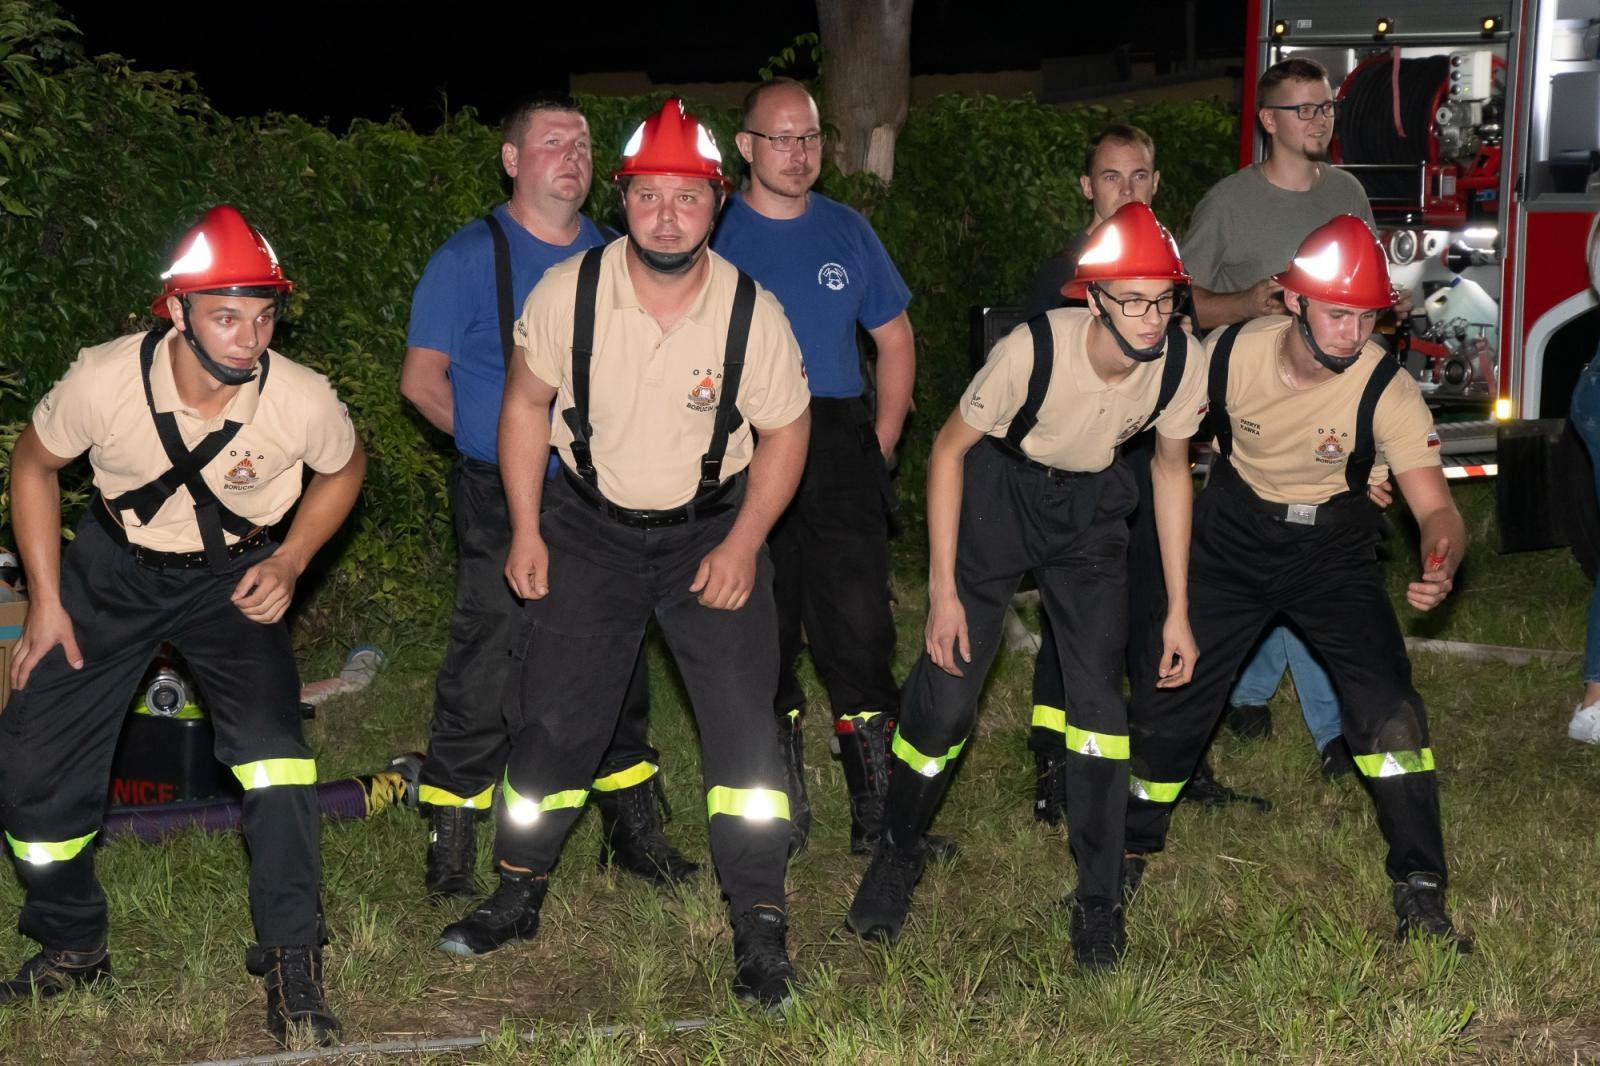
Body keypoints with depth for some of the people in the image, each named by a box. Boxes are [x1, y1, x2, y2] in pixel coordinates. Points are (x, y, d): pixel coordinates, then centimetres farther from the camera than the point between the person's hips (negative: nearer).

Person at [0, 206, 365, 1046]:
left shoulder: (302, 400, -27)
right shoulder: (105, 380, -27)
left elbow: (343, 469, -1)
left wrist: (289, 563, -11)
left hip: (233, 580, -1)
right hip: (113, 570, 1)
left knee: (272, 748, -24)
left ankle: (292, 961, -10)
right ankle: (69, 947, 25)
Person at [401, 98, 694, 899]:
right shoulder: (470, 256, -3)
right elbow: (421, 379, -1)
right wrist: (497, 443, 2)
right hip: (504, 504, -5)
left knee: (616, 664, 12)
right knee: (484, 677, -5)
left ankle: (632, 831, 25)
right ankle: (451, 851, 7)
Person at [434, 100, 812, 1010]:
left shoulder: (753, 313, -17)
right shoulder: (567, 293, -15)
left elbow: (785, 430, -4)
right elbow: (527, 403, -1)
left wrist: (742, 545, -11)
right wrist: (526, 530, -2)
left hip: (711, 532, -1)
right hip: (588, 525, 1)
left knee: (743, 719, -9)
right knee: (554, 714, 4)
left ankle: (761, 927, 1)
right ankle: (518, 896, 23)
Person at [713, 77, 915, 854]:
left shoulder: (847, 232, 11)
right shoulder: (715, 234, 2)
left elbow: (895, 338, 17)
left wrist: (881, 444, 7)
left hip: (841, 454, 1)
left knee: (859, 635, -4)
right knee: (760, 639, 5)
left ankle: (878, 808, 5)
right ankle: (782, 811, 17)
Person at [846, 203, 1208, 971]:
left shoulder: (1183, 364, -22)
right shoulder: (1034, 350, -33)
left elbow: (1170, 469, -3)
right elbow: (949, 450, -18)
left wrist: (1177, 609, -1)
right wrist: (943, 591, -18)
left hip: (1089, 510, 3)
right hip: (998, 490, -2)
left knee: (1099, 698, -8)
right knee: (946, 693, -6)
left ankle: (1098, 900, 7)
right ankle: (896, 857, 21)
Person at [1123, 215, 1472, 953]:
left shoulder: (1385, 390, -24)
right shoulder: (1230, 352, -19)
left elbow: (1435, 505, -30)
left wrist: (1440, 565, -52)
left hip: (1333, 552, -1)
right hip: (1232, 541, 2)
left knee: (1386, 705, -19)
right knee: (1166, 699, 2)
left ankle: (1420, 898, -8)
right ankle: (1128, 853, 27)